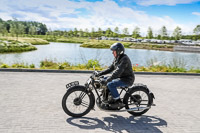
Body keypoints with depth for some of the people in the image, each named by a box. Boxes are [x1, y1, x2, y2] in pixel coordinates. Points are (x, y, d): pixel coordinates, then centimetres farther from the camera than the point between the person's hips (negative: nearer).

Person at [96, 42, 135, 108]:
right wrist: (100, 73, 4)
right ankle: (107, 99, 14)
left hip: (127, 79, -10)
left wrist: (107, 80, -36)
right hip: (121, 77, 10)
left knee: (110, 84, -27)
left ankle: (119, 102, -15)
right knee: (104, 81, 6)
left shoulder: (124, 59, -22)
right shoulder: (116, 58, 9)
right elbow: (110, 68, 14)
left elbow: (118, 72, -32)